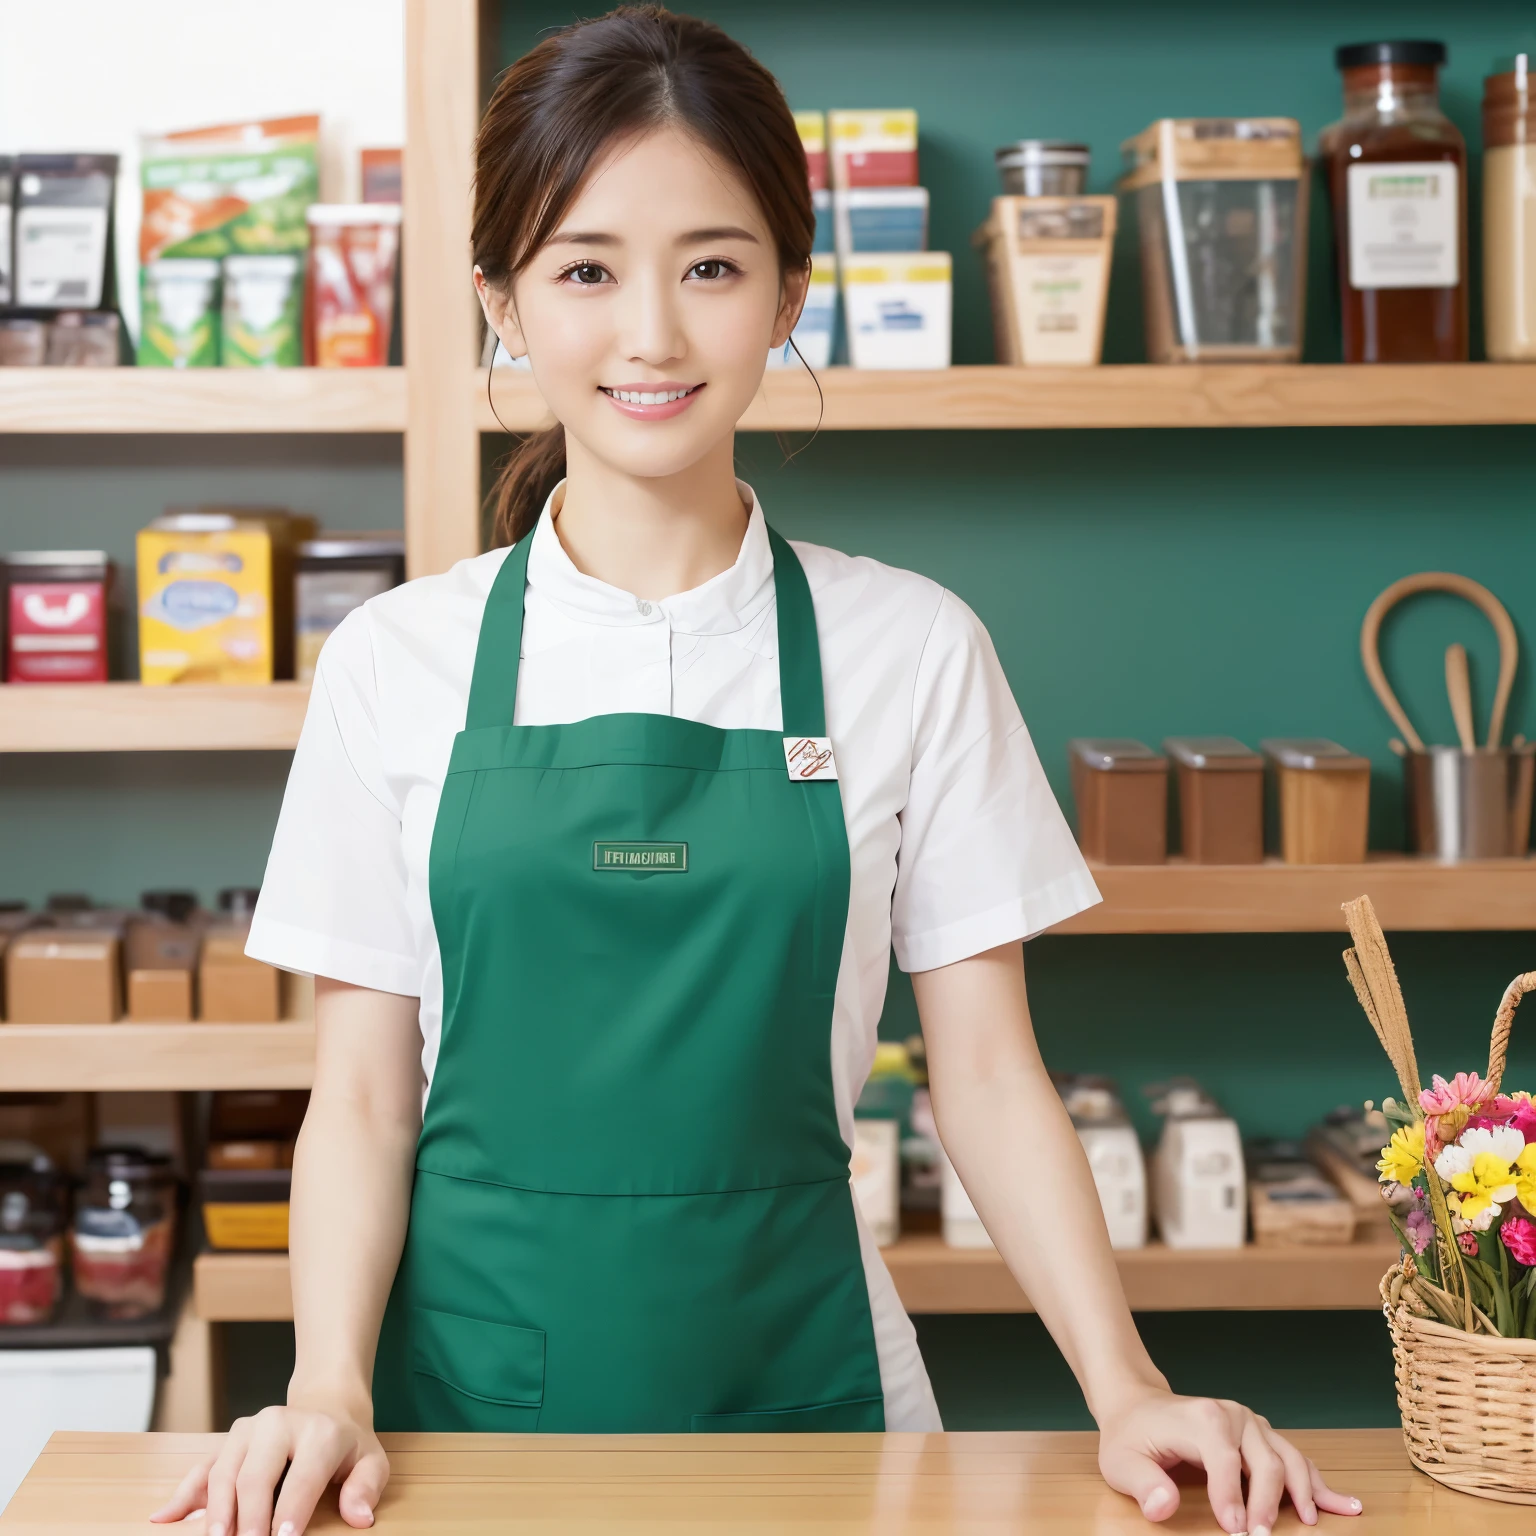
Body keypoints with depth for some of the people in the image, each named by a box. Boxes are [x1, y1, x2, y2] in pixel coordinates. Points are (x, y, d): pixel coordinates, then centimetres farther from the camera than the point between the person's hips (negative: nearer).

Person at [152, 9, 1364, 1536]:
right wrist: (329, 1389, -15)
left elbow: (985, 1071, 1)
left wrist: (1123, 1389, -10)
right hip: (471, 1377, 0)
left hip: (790, 1371, 0)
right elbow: (362, 1100, 0)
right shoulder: (397, 662, -1)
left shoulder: (911, 652, -1)